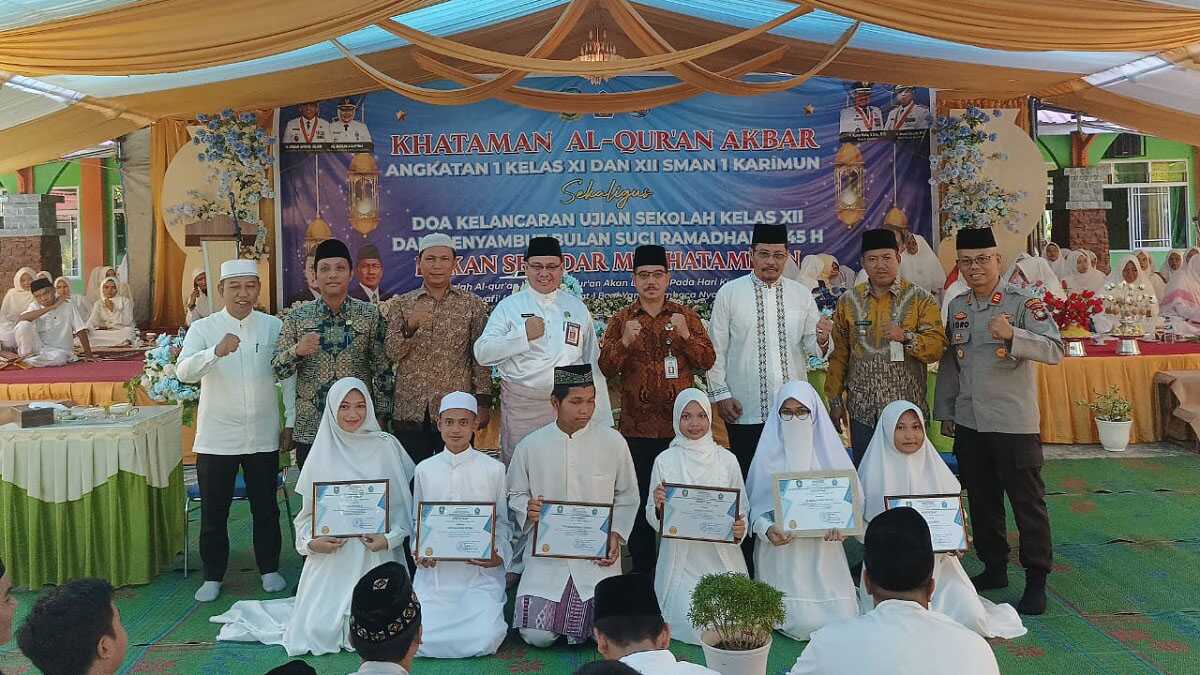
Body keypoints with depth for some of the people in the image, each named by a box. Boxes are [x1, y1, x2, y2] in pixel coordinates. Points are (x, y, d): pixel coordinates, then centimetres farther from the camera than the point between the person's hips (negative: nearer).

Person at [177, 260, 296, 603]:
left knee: (266, 508, 12)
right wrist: (216, 352, -37)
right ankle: (213, 577, 24)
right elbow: (184, 371, -19)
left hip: (263, 436, 1)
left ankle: (270, 569, 28)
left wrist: (290, 421, 5)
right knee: (213, 512, 8)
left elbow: (289, 375, 6)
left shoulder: (274, 326, 1)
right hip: (216, 437, -1)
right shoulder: (203, 328, -3)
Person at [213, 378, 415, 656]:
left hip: (375, 557, 0)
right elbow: (308, 512, 9)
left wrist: (390, 538, -11)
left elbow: (402, 503, 4)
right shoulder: (323, 451, 3)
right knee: (318, 629, -7)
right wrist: (310, 542, -10)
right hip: (331, 556, 1)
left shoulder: (385, 446, 1)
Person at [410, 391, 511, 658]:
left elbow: (503, 523, 6)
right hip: (434, 569, 1)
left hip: (480, 570, -1)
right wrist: (419, 551, -6)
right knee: (422, 641, -16)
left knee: (482, 641, -19)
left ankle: (488, 612, 14)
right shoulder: (424, 469, 6)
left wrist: (499, 555, -12)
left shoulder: (494, 469, 1)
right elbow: (417, 521, 13)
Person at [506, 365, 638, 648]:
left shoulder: (613, 442, -3)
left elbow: (627, 497, 7)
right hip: (547, 552, 0)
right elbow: (515, 494, 9)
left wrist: (616, 534, -7)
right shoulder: (530, 446, -3)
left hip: (598, 554, 0)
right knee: (537, 637, -11)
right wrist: (528, 509, -13)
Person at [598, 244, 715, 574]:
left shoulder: (686, 316, 6)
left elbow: (707, 361, 1)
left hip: (680, 424, 0)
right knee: (640, 498, 4)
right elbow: (606, 368, 0)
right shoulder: (621, 320, 6)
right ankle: (643, 569, 17)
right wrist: (624, 341, -17)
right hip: (637, 426, 0)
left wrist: (686, 335, -16)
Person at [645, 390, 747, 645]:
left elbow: (742, 510, 7)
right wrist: (658, 506, -22)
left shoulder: (727, 459, 0)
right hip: (681, 559, -1)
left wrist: (739, 530, -14)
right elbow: (654, 520, 1)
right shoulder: (665, 461, -3)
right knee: (693, 626, -11)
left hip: (721, 558, 1)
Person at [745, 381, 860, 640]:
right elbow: (756, 505, -2)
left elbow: (852, 497, 2)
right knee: (800, 622, -10)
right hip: (782, 552, -1)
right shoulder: (769, 453, -3)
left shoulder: (829, 449, 1)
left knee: (840, 622, -6)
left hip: (823, 551, 2)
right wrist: (767, 529, -21)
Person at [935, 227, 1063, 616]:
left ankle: (1036, 581, 12)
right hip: (969, 423, 6)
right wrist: (945, 411, 15)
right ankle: (994, 569, 29)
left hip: (1014, 423, -5)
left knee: (1027, 502, 2)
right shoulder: (956, 307, 9)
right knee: (982, 500, 14)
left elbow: (1054, 351, -20)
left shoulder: (1024, 304, -8)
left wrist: (1012, 336, -35)